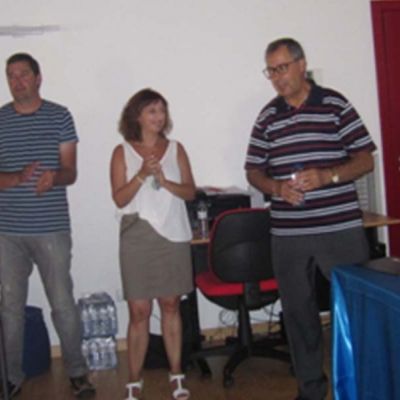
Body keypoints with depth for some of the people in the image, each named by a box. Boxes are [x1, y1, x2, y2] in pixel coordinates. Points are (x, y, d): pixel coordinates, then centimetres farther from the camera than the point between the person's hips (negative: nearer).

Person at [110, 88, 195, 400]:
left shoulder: (176, 149, 7)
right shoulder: (123, 152, 1)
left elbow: (190, 192, 3)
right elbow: (120, 199, -4)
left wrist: (165, 181, -13)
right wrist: (142, 175, -18)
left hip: (174, 235, 2)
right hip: (138, 238, -2)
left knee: (171, 305, 8)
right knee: (139, 311, -1)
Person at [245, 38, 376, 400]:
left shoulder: (335, 104, 0)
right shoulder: (267, 116, 10)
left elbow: (365, 160, -1)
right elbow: (254, 171, 12)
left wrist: (326, 176, -18)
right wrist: (276, 187, -10)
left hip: (341, 228, -3)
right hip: (288, 234, 3)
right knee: (298, 311, 10)